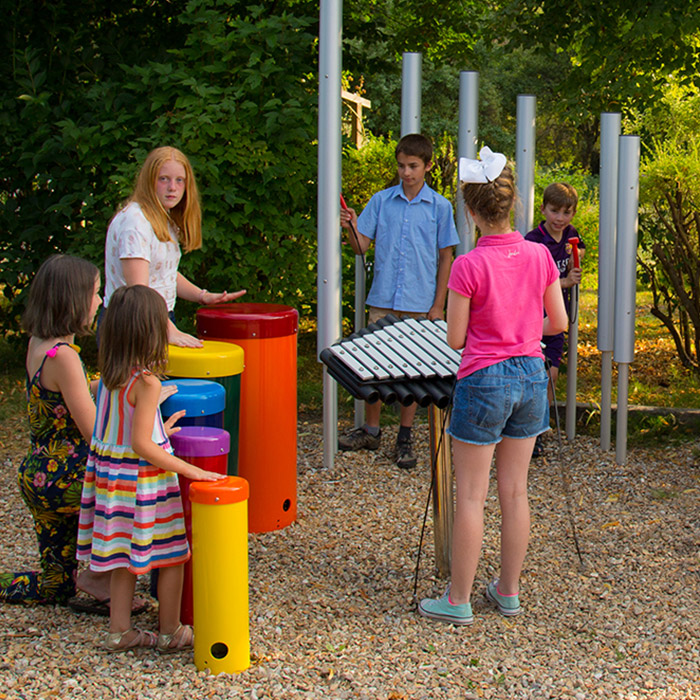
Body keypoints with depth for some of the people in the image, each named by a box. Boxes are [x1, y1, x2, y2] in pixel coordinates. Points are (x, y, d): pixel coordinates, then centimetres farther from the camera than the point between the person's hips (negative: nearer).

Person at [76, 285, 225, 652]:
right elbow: (142, 446, -24)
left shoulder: (108, 374, 1)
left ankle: (119, 631, 24)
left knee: (124, 558, 18)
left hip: (107, 470, 8)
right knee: (171, 555, 8)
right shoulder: (146, 381, -22)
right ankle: (170, 632, 17)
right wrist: (191, 471, -21)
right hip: (143, 479, -8)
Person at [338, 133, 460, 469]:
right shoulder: (381, 201, 4)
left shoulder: (440, 207, 2)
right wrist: (352, 227, -18)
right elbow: (362, 246, 4)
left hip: (419, 303, -1)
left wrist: (438, 305, -1)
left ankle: (405, 438, 14)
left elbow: (445, 258, 4)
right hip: (383, 300, 1)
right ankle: (371, 431, 21)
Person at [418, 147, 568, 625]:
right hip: (532, 376, 5)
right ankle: (509, 591, 23)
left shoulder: (469, 267, -17)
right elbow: (559, 323, 4)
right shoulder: (539, 256, -3)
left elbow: (455, 339, -11)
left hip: (485, 382, -5)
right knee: (515, 491, 14)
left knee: (471, 496, 3)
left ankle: (459, 600, 9)